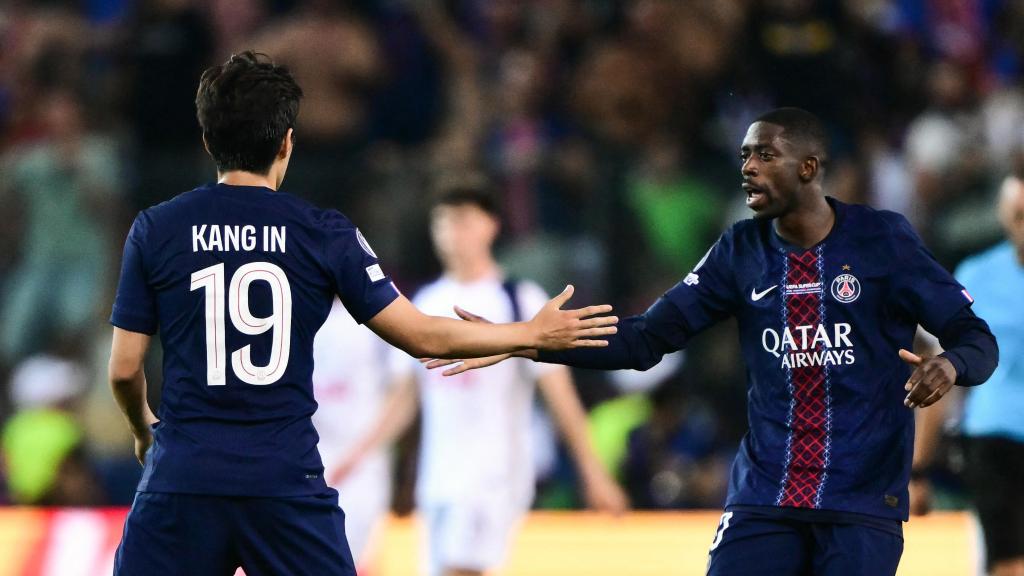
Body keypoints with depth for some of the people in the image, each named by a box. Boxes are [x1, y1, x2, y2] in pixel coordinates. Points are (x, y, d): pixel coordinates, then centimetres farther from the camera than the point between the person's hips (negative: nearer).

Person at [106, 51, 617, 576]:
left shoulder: (155, 231, 1)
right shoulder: (325, 235, 1)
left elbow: (124, 369, 4)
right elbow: (423, 337, 4)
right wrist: (534, 335, 18)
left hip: (184, 477, 0)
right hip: (286, 483, 0)